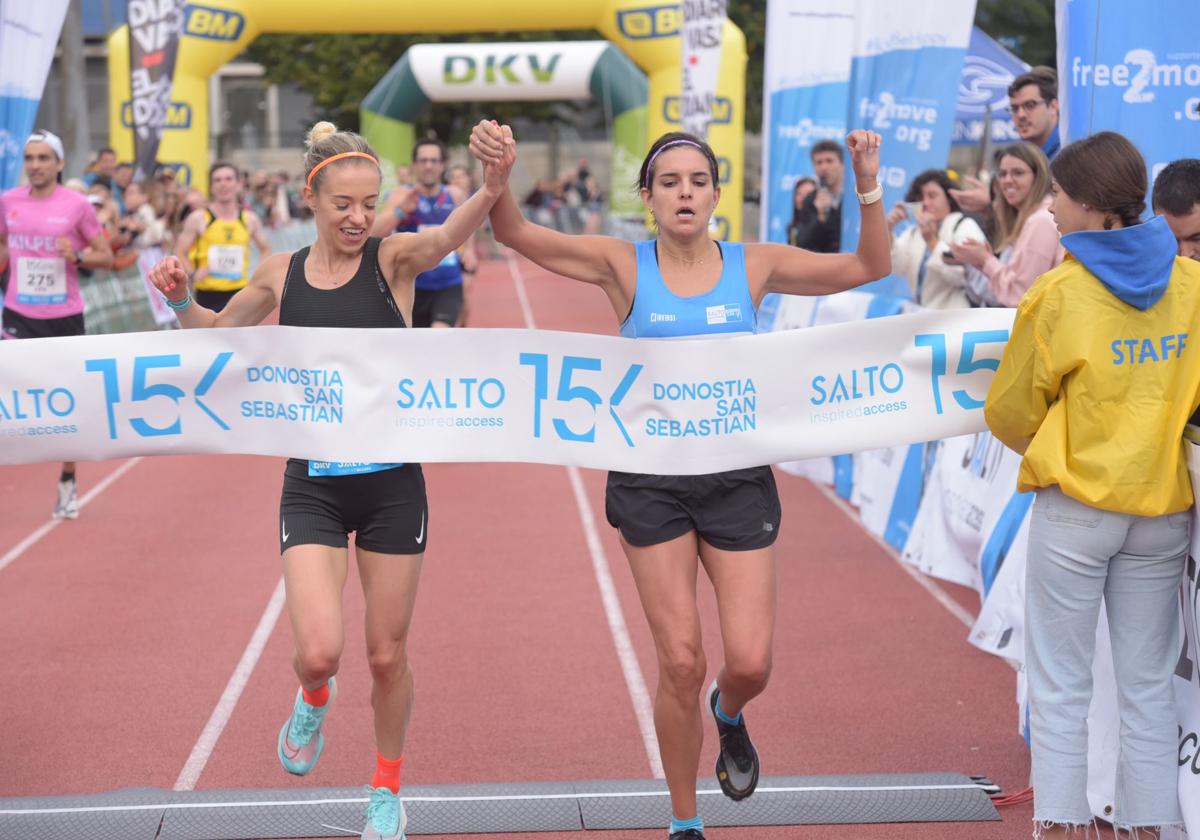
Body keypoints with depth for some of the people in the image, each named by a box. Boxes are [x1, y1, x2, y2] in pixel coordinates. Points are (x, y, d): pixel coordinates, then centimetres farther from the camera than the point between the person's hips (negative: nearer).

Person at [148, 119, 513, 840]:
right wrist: (181, 299, -3)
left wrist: (493, 187, -51)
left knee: (388, 656, 10)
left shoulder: (393, 259, -7)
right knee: (319, 651, -15)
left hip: (393, 482, -1)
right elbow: (215, 331, 19)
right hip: (313, 484, 1)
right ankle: (315, 698, 25)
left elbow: (450, 235, -30)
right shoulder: (281, 274, 1)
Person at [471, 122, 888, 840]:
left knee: (751, 663, -5)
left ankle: (729, 715, 36)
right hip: (652, 480, -1)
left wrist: (868, 186, -9)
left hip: (738, 477, 1)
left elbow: (870, 268, 4)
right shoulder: (624, 265, -2)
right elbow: (515, 233, -8)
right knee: (680, 664, -1)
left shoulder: (753, 265, 2)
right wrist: (495, 172, -27)